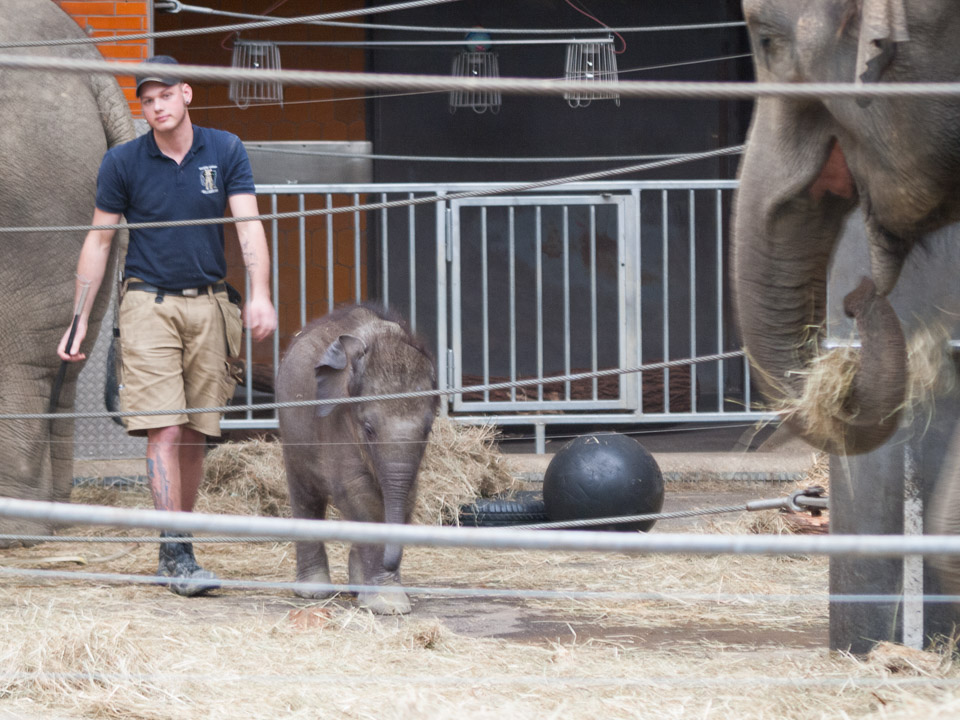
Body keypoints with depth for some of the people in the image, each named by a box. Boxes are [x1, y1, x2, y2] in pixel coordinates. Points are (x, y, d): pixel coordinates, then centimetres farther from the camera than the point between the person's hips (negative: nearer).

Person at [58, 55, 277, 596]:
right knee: (164, 430, -12)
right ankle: (176, 554, -15)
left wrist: (261, 296, -18)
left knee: (196, 432, 5)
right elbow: (98, 241, 5)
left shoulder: (225, 151, 3)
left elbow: (248, 224, -4)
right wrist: (79, 322, 1)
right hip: (149, 303, -2)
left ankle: (179, 544, 16)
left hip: (209, 304, 2)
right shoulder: (123, 162, 0)